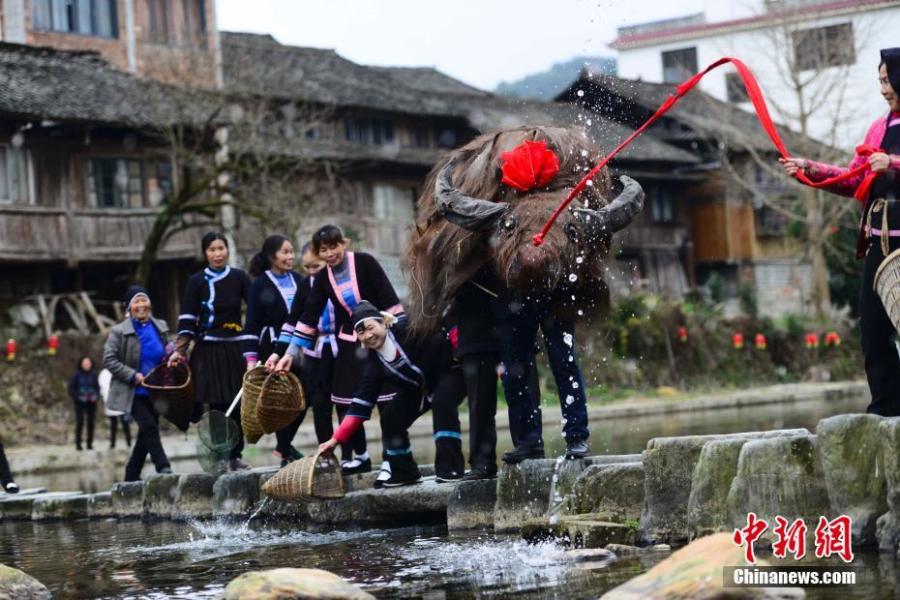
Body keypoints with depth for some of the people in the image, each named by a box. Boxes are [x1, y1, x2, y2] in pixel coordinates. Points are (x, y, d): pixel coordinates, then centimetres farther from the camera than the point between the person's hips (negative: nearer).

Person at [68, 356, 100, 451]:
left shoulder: (93, 375, 4)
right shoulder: (76, 375, -3)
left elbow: (97, 387, 9)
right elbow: (71, 389, -2)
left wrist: (96, 396, -8)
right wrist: (78, 398, -13)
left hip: (91, 403, 3)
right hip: (80, 403, -3)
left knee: (91, 423, 2)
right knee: (80, 423, -7)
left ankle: (90, 443, 8)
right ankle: (78, 444, -2)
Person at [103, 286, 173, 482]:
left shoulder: (160, 327, 7)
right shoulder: (119, 331, -8)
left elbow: (165, 352, 23)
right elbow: (109, 360, -11)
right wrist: (133, 375, -19)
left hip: (154, 391, 5)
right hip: (133, 392, -5)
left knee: (146, 435, 8)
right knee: (149, 426, -20)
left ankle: (132, 476, 19)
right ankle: (163, 468, -17)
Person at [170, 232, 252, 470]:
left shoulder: (239, 278, 5)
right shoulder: (196, 282, 3)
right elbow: (187, 320, 1)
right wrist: (179, 351, -6)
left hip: (235, 348, 2)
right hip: (208, 351, -1)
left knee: (237, 405, 1)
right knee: (216, 405, -6)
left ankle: (235, 455, 11)